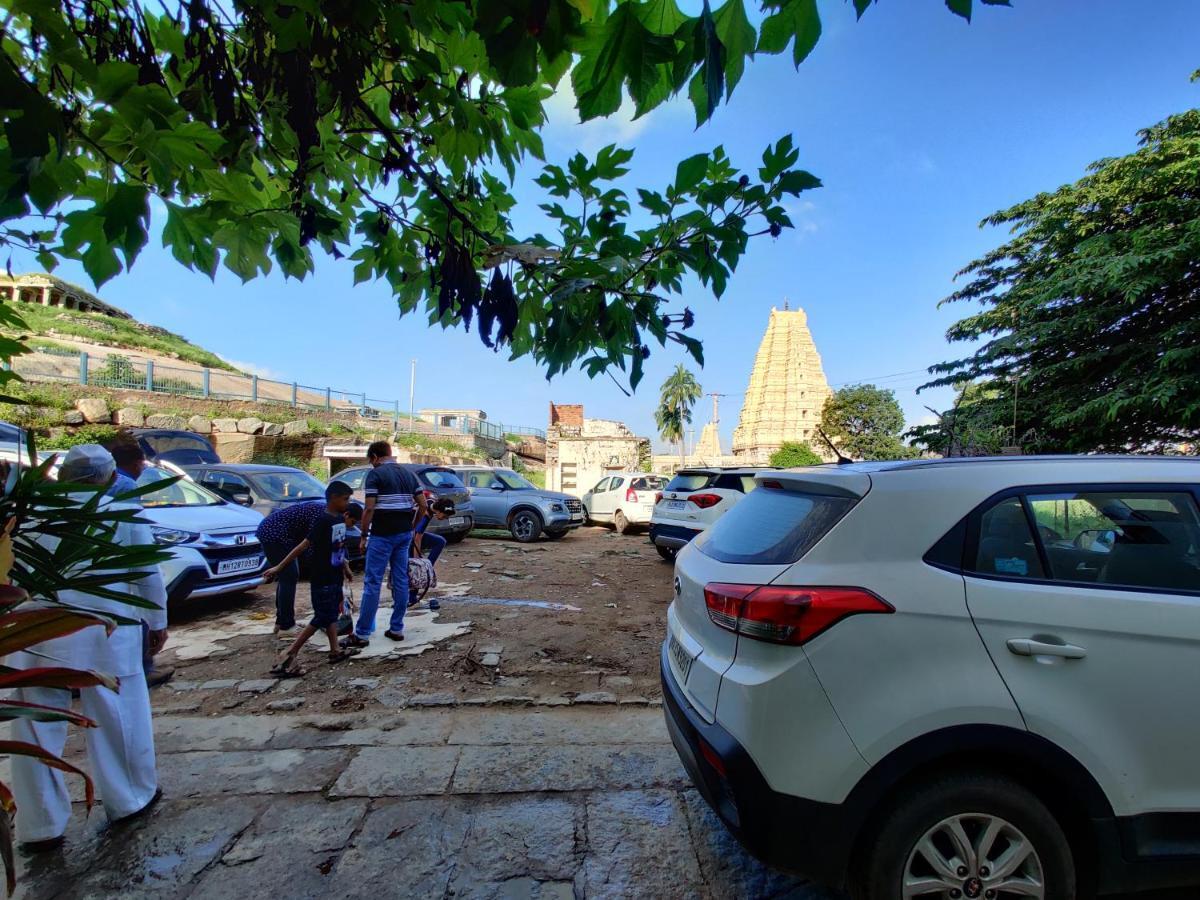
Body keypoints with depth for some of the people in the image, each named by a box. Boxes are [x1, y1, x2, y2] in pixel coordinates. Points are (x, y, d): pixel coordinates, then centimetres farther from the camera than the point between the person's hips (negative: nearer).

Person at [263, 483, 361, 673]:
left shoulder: (339, 519, 5)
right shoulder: (324, 520, -20)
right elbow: (303, 546, -21)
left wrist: (346, 568, 25)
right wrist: (278, 567, -20)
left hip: (334, 576, 8)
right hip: (321, 578, -8)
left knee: (332, 613, 16)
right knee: (321, 618, -3)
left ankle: (335, 651, 27)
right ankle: (287, 656, 3)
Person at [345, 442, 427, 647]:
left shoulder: (375, 474, -8)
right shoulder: (409, 474, 11)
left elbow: (369, 509, -14)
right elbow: (423, 506, 8)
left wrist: (364, 535, -4)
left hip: (382, 535, -6)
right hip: (404, 534, 6)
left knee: (372, 583, -1)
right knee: (401, 581, 10)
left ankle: (362, 634, 3)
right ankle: (396, 629, 15)